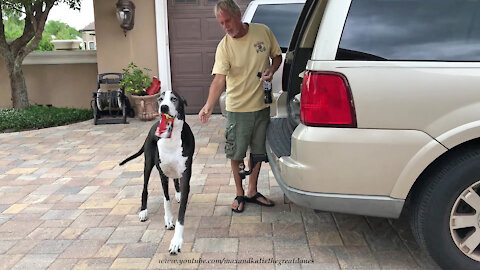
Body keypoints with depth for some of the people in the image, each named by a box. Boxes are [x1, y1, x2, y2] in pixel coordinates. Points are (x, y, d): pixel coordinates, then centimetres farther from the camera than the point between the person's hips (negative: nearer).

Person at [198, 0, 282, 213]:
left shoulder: (263, 31, -5)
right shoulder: (224, 46, -13)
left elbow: (277, 55, 10)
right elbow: (219, 79, -24)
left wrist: (272, 70, -12)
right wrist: (209, 106, -39)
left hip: (262, 105, 3)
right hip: (238, 108, -3)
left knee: (258, 151, 15)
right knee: (237, 154, 5)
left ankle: (252, 191, 33)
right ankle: (240, 194, 26)